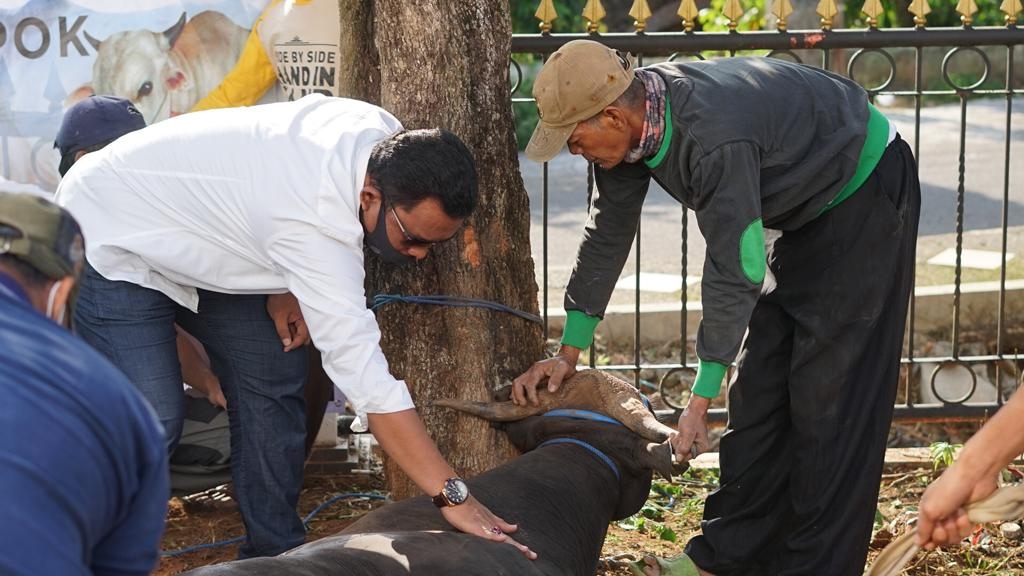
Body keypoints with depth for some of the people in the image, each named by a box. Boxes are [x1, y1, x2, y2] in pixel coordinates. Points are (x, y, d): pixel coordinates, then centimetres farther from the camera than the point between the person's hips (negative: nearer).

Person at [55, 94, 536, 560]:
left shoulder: (385, 137, -16)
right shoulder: (313, 222, -40)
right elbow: (363, 370, -41)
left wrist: (290, 288, -8)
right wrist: (452, 494, -41)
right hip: (112, 239, -8)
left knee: (272, 376, 2)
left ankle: (273, 553, 12)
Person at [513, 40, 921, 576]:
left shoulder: (714, 139, -37)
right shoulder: (629, 123, -11)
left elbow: (733, 273, -32)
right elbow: (607, 234, 0)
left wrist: (700, 399, -26)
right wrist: (568, 351, 4)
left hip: (866, 193, -9)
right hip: (806, 208, 9)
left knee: (830, 395, -8)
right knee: (759, 385, 9)